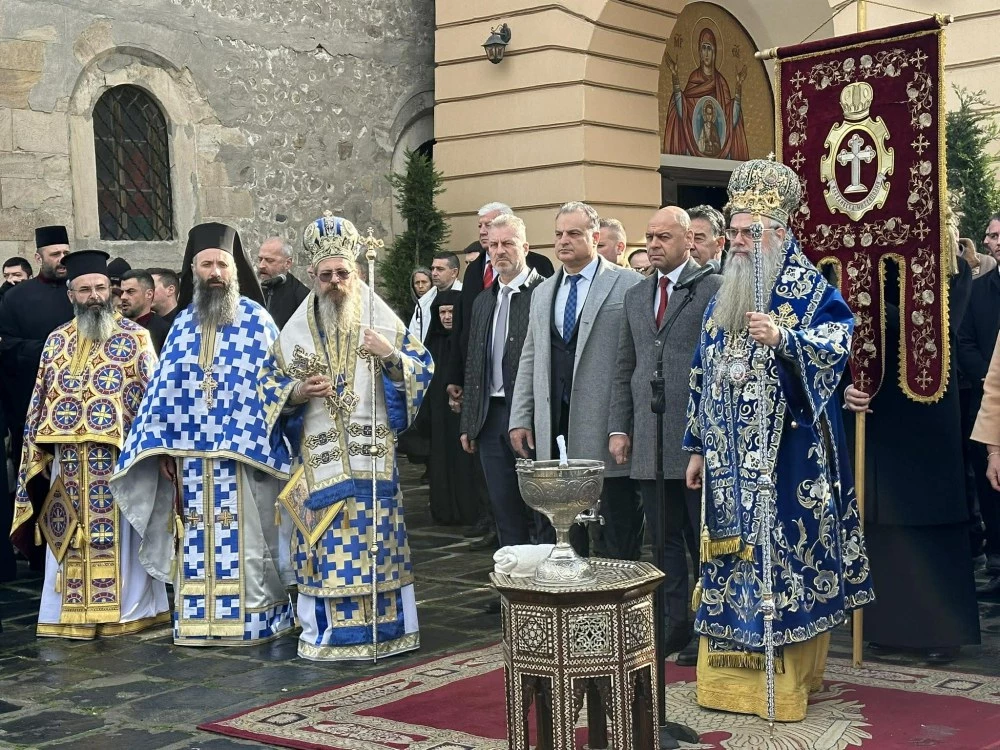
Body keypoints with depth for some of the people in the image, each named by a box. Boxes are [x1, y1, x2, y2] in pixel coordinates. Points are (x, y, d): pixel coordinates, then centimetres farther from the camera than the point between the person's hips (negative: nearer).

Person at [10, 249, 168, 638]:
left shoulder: (134, 337, 0)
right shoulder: (57, 340, 12)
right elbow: (40, 400, 15)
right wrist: (36, 452, 9)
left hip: (118, 456, -4)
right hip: (67, 461, 4)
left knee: (116, 537, 0)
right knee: (71, 538, 7)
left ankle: (125, 609, 9)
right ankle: (70, 613, 15)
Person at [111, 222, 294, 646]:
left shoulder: (257, 320, 0)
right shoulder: (182, 323, 11)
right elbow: (163, 388, 11)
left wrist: (268, 442, -9)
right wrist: (162, 445, 4)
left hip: (245, 451, -4)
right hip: (190, 451, 4)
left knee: (244, 539, 0)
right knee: (197, 542, 6)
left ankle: (250, 619, 8)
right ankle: (198, 621, 14)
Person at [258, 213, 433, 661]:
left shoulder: (381, 320, 5)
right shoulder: (297, 329, 8)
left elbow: (422, 369, 4)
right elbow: (270, 384, 12)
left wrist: (390, 355, -15)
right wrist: (299, 393, -8)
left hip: (372, 450, -1)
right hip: (319, 454, 1)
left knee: (376, 533, 0)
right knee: (324, 536, 0)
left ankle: (384, 626, 9)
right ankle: (324, 633, 7)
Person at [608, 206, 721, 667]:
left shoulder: (715, 290, -4)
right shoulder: (636, 296, 16)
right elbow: (624, 369, 17)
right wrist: (618, 428, 9)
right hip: (649, 440, 6)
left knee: (704, 537, 3)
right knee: (664, 538, 10)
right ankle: (676, 624, 19)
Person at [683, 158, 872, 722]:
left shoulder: (809, 290, -4)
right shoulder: (723, 300, 14)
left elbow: (839, 340, -19)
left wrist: (783, 339, -34)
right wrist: (699, 447, 15)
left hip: (786, 457, -6)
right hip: (731, 457, 6)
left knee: (785, 555, -3)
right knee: (734, 554, 9)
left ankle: (792, 677, 8)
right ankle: (733, 674, 18)